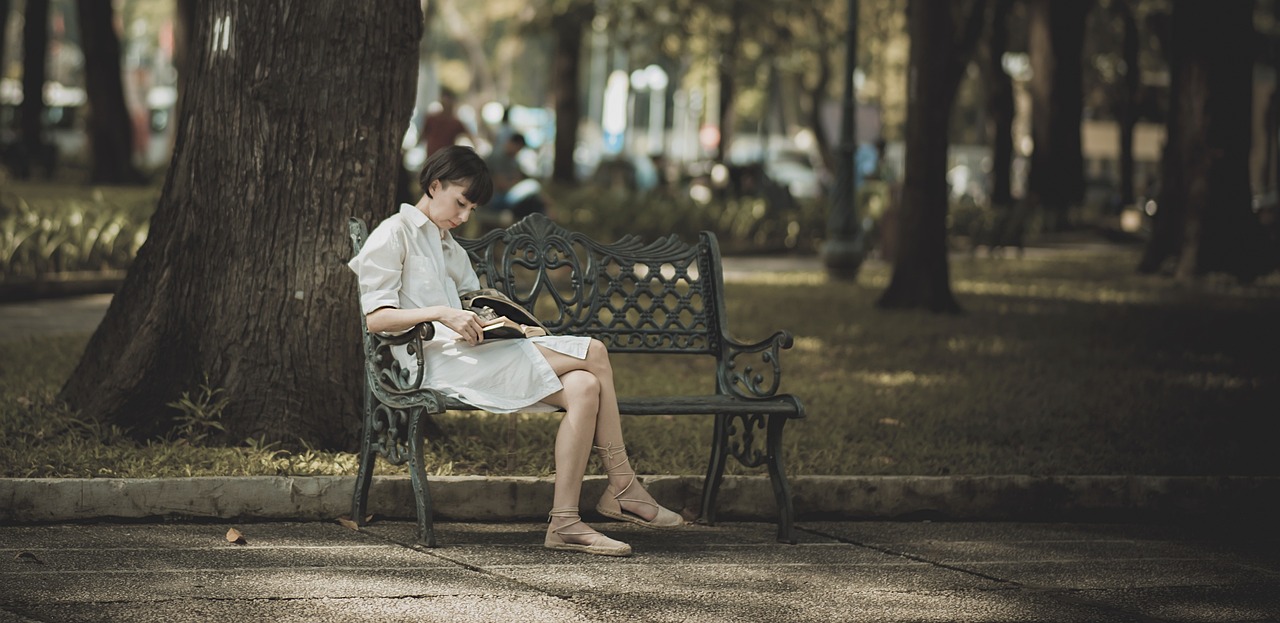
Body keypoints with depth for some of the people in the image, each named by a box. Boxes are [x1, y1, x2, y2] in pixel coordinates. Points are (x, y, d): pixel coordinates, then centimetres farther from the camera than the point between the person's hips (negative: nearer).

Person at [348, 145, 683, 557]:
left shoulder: (452, 251, 31)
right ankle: (622, 487, -16)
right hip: (434, 360, -9)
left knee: (583, 388, -19)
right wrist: (441, 314, -22)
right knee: (593, 353, -19)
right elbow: (376, 318, -9)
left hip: (469, 352, 9)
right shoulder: (394, 234, 3)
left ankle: (564, 523, -24)